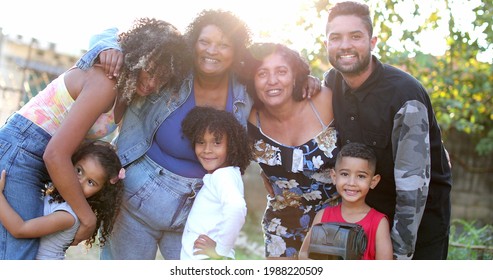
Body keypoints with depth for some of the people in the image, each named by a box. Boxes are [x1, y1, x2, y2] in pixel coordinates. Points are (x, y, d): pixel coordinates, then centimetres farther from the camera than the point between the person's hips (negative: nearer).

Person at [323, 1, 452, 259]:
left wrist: (399, 254, -26)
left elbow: (413, 183, -26)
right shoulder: (331, 82, -5)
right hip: (367, 208, 5)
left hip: (421, 211, -5)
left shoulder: (405, 94, -25)